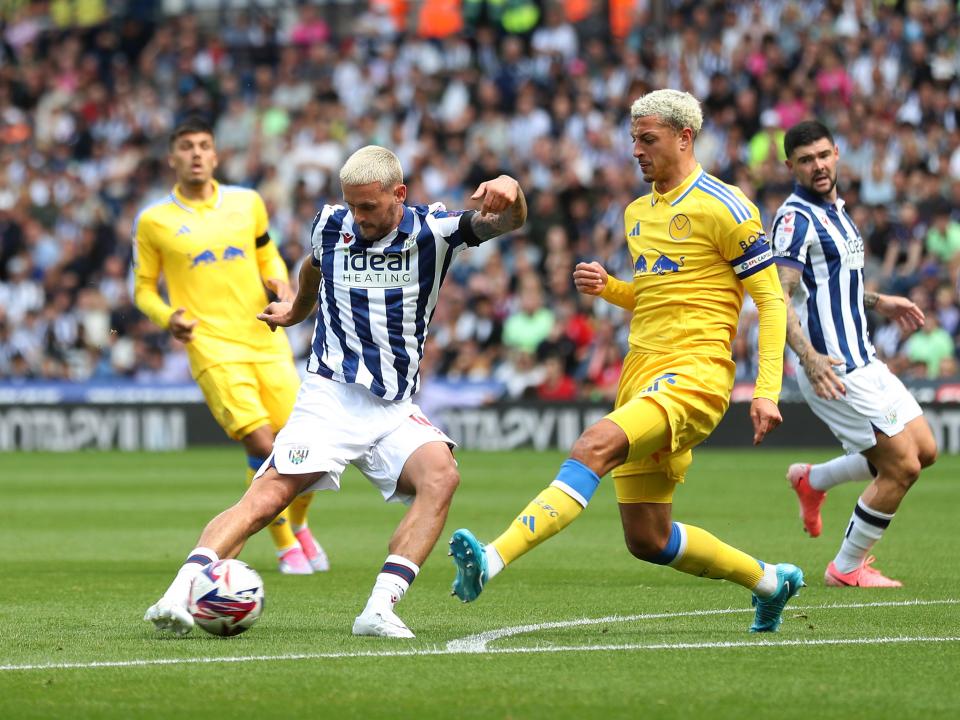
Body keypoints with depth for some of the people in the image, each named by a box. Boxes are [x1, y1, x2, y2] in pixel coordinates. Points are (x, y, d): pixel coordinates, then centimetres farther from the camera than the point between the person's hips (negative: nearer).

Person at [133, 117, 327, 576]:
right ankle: (286, 547, 2)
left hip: (267, 343, 4)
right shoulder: (154, 221, 1)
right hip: (213, 350, -4)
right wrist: (168, 318, -12)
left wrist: (279, 284, 2)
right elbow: (143, 289, 9)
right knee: (262, 446, -17)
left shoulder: (247, 203, 9)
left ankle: (298, 525, 30)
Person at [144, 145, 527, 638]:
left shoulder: (431, 231, -3)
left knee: (440, 476, -28)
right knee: (267, 496, -21)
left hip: (395, 409, 1)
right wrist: (296, 311, 47)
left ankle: (379, 611, -31)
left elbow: (507, 220, -18)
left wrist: (508, 192, -42)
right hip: (330, 395, 0)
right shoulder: (330, 226, 3)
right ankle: (179, 594, -32)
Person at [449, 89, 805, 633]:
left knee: (595, 447, -32)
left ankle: (490, 561, -45)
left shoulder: (723, 207, -5)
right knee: (647, 540, 7)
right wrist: (606, 286, 8)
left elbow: (771, 299, -5)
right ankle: (769, 581, 29)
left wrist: (767, 391, -13)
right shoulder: (637, 213, 18)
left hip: (694, 374, -9)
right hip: (642, 373, 9)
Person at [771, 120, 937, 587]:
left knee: (924, 450, 12)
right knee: (902, 465, -9)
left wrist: (877, 303, 23)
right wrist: (809, 357, -35)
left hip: (863, 360, 9)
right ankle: (847, 568, 6)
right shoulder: (796, 218, -15)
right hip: (835, 371, -9)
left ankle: (813, 480, 25)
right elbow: (777, 297, -24)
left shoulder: (834, 210, 15)